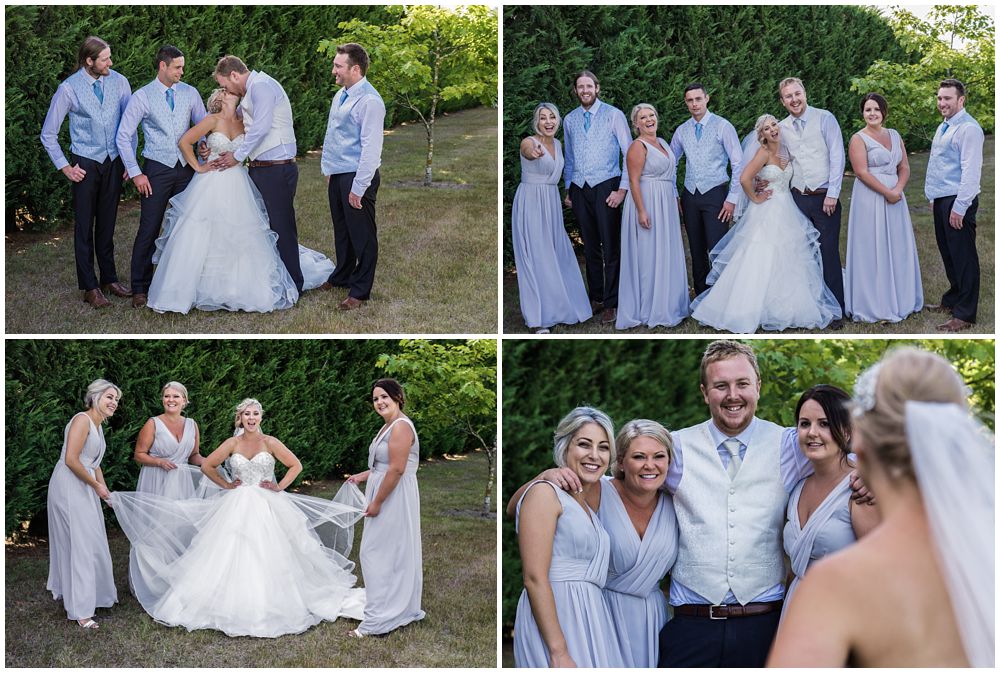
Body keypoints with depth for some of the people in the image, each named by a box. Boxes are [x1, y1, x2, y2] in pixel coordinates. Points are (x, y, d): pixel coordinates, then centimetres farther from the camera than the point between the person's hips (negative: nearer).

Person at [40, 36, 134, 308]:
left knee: (107, 224, 13)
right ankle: (90, 287, 10)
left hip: (114, 162, 3)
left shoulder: (119, 82, -3)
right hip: (86, 164, -3)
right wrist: (65, 167, -5)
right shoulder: (69, 88, -11)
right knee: (84, 227, 3)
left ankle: (109, 278, 24)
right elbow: (48, 134, -3)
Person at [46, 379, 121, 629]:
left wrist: (105, 491, 19)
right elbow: (71, 460, -23)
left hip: (84, 489, 9)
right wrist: (96, 485, -14)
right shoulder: (82, 420, -15)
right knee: (79, 544, -6)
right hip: (69, 489, -9)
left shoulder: (98, 426, 14)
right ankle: (81, 610, -1)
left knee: (91, 542, 15)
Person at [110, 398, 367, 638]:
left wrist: (280, 487, -5)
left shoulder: (270, 442, -2)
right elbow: (207, 466, 7)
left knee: (267, 556, -4)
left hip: (267, 507, -1)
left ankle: (268, 609, 5)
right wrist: (225, 485, 3)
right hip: (237, 507, 1)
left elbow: (296, 465, 2)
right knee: (233, 556, -4)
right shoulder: (232, 444, 2)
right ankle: (233, 606, 2)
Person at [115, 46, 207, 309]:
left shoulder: (190, 93, 5)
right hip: (157, 169, -3)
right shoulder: (142, 97, -5)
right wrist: (135, 173, -7)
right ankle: (140, 289, 7)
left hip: (186, 168, 3)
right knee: (148, 230, -2)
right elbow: (123, 136, -3)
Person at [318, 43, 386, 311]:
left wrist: (358, 188, -21)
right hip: (337, 175, 9)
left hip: (357, 178, -9)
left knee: (361, 235, 3)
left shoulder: (370, 101, -19)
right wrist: (327, 169, 18)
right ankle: (342, 276, 38)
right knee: (341, 229, 21)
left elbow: (371, 148, -21)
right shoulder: (340, 95, 9)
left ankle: (360, 290, 15)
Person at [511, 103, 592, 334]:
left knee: (557, 255, 13)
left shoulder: (558, 145, 9)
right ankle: (536, 318, -3)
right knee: (535, 257, -7)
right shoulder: (529, 142, -14)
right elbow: (528, 151, -40)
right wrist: (534, 153, -63)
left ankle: (557, 306, 27)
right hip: (531, 203, -7)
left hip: (552, 204, 7)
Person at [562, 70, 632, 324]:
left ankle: (611, 303, 1)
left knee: (611, 248, -4)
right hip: (579, 189, 4)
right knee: (590, 248, 10)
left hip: (605, 187, -4)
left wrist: (622, 189, -10)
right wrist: (568, 190, 15)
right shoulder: (570, 120, 12)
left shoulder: (613, 115, -2)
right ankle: (595, 298, 17)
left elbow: (629, 154, -3)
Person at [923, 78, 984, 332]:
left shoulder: (968, 128, -15)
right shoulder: (944, 127, 16)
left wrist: (959, 207, -21)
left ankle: (964, 315, 0)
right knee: (948, 254, 18)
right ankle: (952, 300, 32)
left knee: (963, 257, -4)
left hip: (958, 202, -9)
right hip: (941, 201, 10)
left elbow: (970, 171, -19)